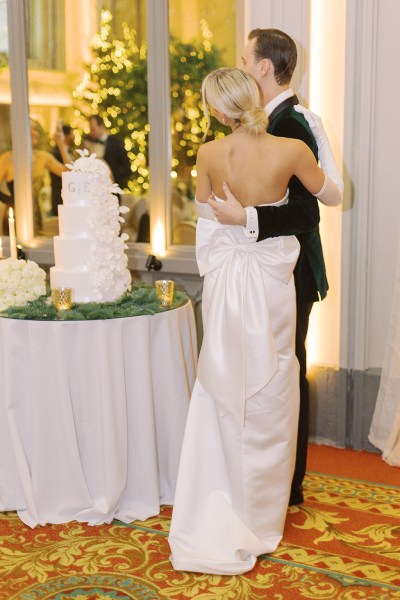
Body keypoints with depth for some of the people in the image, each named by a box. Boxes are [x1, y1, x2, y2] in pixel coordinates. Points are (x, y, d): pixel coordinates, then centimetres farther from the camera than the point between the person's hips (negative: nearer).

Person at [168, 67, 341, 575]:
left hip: (222, 281, 2)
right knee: (266, 400, 12)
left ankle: (210, 525, 20)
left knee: (219, 399, 14)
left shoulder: (209, 155, -7)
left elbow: (204, 223, 4)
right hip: (271, 281, -2)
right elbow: (331, 195, 5)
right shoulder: (291, 150, -13)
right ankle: (256, 519, 25)